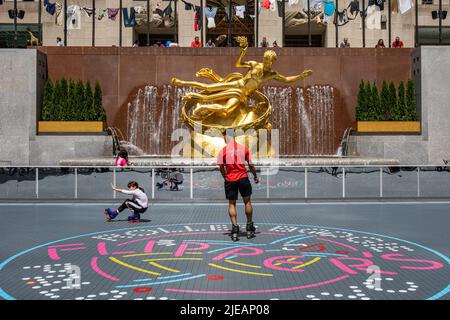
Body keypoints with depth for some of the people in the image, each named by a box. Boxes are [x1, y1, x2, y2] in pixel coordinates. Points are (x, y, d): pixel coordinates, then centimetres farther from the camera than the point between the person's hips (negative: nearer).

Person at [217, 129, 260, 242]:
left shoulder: (223, 151, -5)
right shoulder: (244, 148, -1)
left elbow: (221, 168, -4)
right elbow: (251, 165, 3)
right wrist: (255, 177, 16)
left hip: (230, 180, -1)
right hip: (243, 178, 1)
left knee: (232, 204, 9)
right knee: (247, 202, 13)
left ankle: (235, 229, 1)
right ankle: (249, 229, 19)